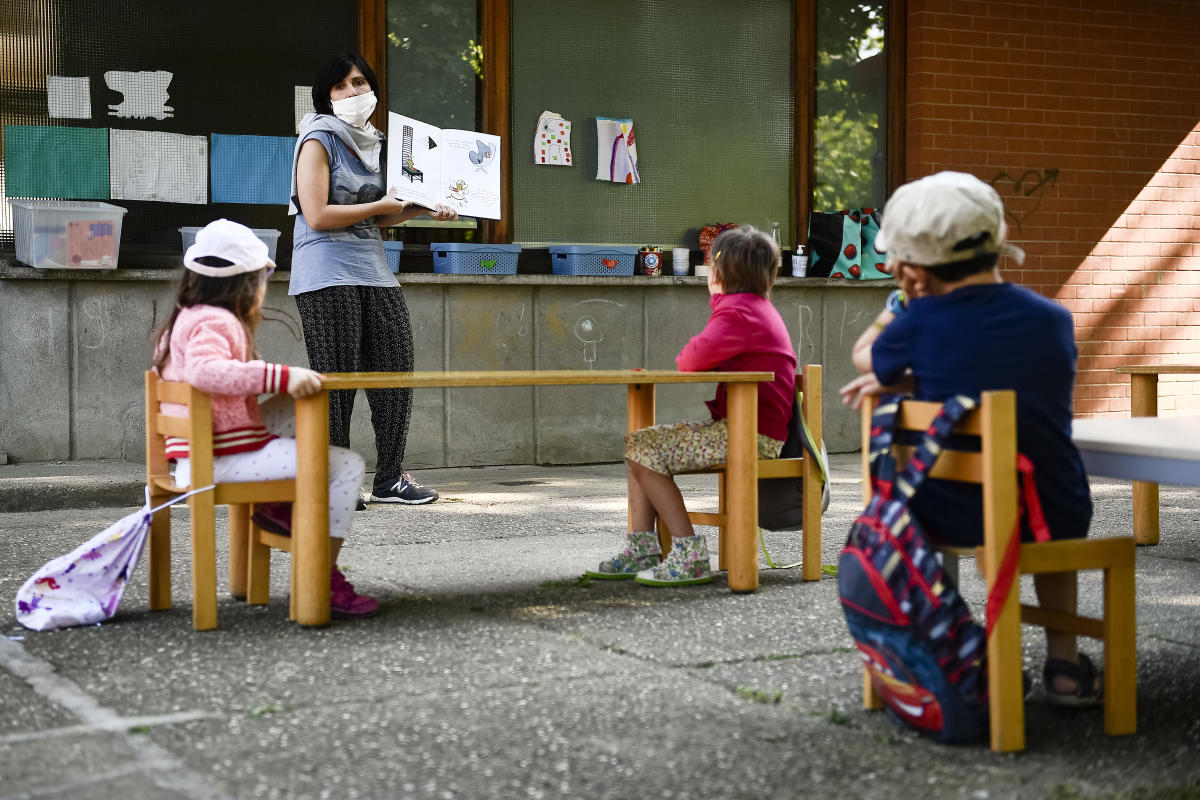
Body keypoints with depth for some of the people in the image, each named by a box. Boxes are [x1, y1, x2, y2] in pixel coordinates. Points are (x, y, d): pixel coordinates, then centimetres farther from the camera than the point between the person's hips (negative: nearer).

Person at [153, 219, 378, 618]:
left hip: (198, 457, 11)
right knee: (347, 465, -12)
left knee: (293, 417, 28)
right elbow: (205, 370, -38)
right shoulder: (215, 322, -15)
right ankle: (324, 581, -11)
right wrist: (282, 376, -40)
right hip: (222, 461, -11)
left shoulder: (187, 317, 18)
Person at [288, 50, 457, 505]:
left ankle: (389, 479, 14)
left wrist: (423, 209, 10)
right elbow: (317, 216, -16)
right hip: (327, 275, -7)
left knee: (395, 370, 5)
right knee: (335, 380, -4)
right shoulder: (319, 141, -6)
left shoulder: (374, 143, 18)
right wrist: (380, 206, -8)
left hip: (373, 270, 7)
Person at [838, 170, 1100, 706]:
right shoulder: (1054, 319, -2)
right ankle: (1064, 663, 32)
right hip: (1057, 523, 2)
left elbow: (864, 358, 9)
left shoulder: (921, 323, -14)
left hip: (956, 521, -2)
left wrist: (904, 296, 12)